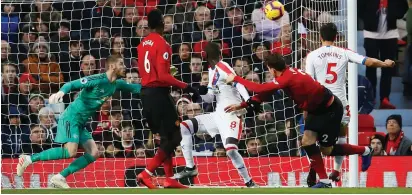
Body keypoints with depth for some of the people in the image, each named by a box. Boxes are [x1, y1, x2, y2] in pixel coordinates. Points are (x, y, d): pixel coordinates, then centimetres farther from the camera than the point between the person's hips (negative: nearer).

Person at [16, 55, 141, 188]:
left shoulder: (117, 84, 9)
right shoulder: (98, 80, -16)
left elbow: (134, 88, 23)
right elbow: (72, 84, -23)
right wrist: (61, 92, -42)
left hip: (81, 123, 9)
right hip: (71, 117, -9)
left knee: (94, 153, -3)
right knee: (70, 152, -23)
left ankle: (60, 177, -3)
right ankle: (29, 159, -15)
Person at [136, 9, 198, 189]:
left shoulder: (142, 44, 10)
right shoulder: (161, 43, -14)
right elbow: (163, 76, -20)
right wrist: (185, 86, -19)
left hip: (146, 92, 9)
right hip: (159, 93, -9)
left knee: (166, 137, 15)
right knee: (174, 137, -4)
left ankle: (169, 179, 15)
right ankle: (146, 174, -12)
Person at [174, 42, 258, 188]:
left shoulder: (222, 67, -10)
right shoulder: (212, 70, 17)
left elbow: (238, 83, -25)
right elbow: (209, 99, 20)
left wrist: (249, 102, -40)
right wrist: (203, 91, -2)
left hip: (232, 115, -9)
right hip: (218, 115, 9)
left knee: (231, 149, -27)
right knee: (184, 127, 4)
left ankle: (249, 183, -10)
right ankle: (190, 168, 10)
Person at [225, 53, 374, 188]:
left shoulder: (286, 78, -28)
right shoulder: (288, 73, 0)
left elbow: (260, 89, -30)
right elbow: (265, 93, 5)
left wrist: (236, 79, -21)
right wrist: (241, 106, 4)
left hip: (330, 110, -9)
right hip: (317, 108, 9)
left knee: (327, 150, 1)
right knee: (307, 141, -1)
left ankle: (365, 151, 19)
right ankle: (324, 181, 6)